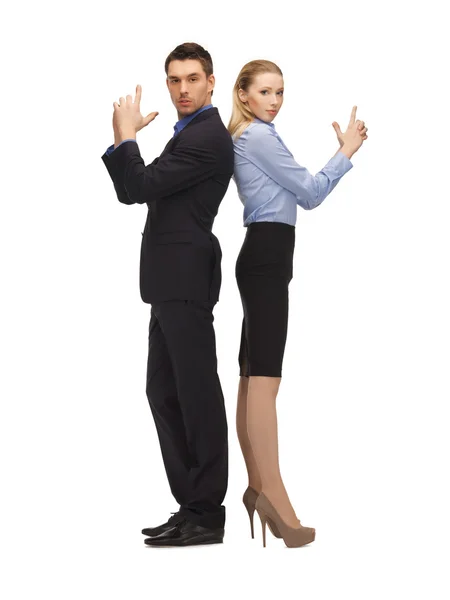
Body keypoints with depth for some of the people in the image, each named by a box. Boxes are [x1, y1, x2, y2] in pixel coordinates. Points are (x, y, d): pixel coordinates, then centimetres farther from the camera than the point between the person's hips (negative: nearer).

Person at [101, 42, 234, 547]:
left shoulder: (207, 137, -12)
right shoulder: (188, 135, 21)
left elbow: (142, 185, -16)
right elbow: (133, 192, 17)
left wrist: (127, 136, -3)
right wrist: (123, 141, 3)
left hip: (185, 278, -11)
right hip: (171, 280, 11)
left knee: (197, 393, -6)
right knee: (164, 392, 12)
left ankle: (206, 515, -1)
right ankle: (192, 505, 17)